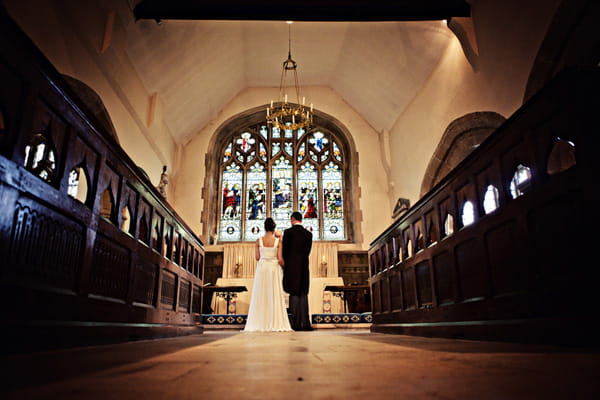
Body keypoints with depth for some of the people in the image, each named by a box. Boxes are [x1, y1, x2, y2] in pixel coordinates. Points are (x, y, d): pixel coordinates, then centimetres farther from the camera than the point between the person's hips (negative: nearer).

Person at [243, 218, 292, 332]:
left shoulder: (259, 241, -3)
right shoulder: (278, 241, -7)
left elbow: (257, 257, 0)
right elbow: (280, 259, -8)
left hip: (262, 268, 1)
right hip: (274, 268, -1)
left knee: (260, 296, 8)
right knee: (274, 295, 5)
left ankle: (260, 323, 10)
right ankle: (275, 323, 7)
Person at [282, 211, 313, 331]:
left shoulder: (288, 232, -5)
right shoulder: (308, 234, 7)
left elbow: (284, 251, -3)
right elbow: (307, 251, 8)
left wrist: (284, 266, 11)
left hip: (291, 267, -4)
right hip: (304, 267, 4)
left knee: (294, 294, -1)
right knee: (303, 294, 8)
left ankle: (296, 323, -1)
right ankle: (304, 323, 6)